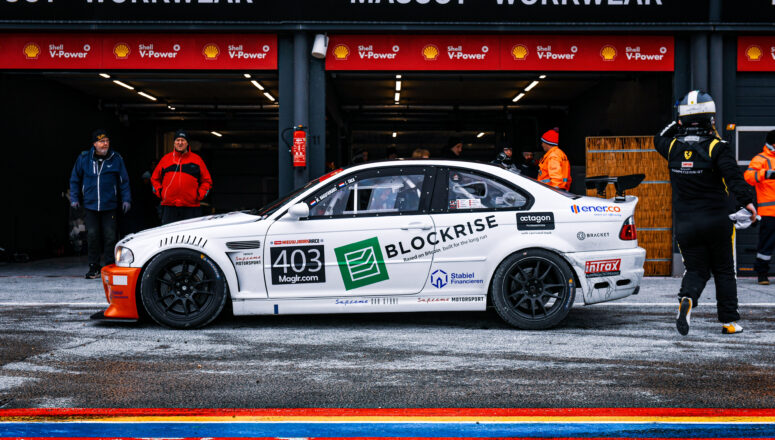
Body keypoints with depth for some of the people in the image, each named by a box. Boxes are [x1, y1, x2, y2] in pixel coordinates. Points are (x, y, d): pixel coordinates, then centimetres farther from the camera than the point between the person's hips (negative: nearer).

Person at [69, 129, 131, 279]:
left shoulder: (116, 159, 1)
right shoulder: (84, 158, 4)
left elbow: (124, 181, 7)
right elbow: (75, 179, 14)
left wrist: (126, 199, 1)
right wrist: (74, 198, 8)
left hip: (109, 206, -1)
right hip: (91, 205, 1)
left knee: (110, 237, -1)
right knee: (92, 236, 1)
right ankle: (94, 268, 10)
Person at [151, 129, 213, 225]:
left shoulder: (196, 159, 10)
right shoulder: (166, 159, 12)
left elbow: (207, 181, 13)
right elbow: (155, 178, 21)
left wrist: (200, 194, 0)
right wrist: (159, 192, 6)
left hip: (191, 207, -1)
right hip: (169, 207, 1)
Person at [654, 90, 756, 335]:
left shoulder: (673, 146, 3)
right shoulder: (716, 148, -9)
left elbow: (659, 139, 26)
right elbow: (732, 175, -22)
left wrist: (678, 126, 29)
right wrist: (746, 201, -25)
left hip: (685, 224, 3)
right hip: (716, 221, -2)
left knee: (696, 270, 9)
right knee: (724, 271, 12)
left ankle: (687, 299, -22)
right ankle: (729, 322, 16)